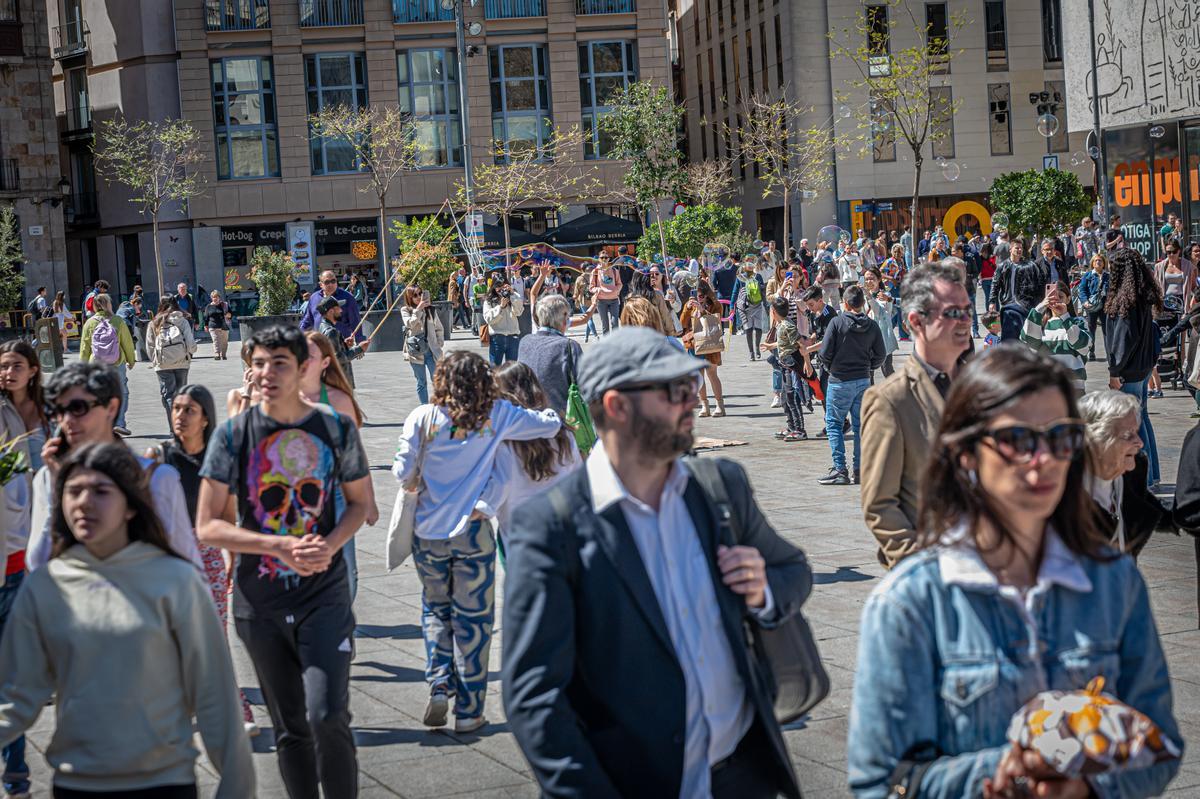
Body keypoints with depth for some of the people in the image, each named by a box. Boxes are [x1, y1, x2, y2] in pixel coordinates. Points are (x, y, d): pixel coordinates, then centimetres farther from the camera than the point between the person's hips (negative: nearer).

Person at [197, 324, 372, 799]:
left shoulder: (336, 429, -3)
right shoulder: (234, 434, -4)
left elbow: (359, 502, 9)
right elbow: (207, 527, -5)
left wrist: (330, 545, -12)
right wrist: (280, 546, -17)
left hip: (324, 595, -1)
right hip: (260, 603, 1)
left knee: (327, 716, -15)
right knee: (290, 727, 11)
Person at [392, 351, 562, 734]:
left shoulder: (423, 418, -7)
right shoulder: (497, 416, -6)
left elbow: (403, 473, -5)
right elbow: (550, 424, 2)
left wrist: (406, 477, 18)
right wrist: (550, 414, 24)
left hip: (429, 533, 1)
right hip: (473, 532, -1)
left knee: (435, 609, 21)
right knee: (472, 618, 8)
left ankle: (439, 682, 2)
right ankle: (468, 711, 11)